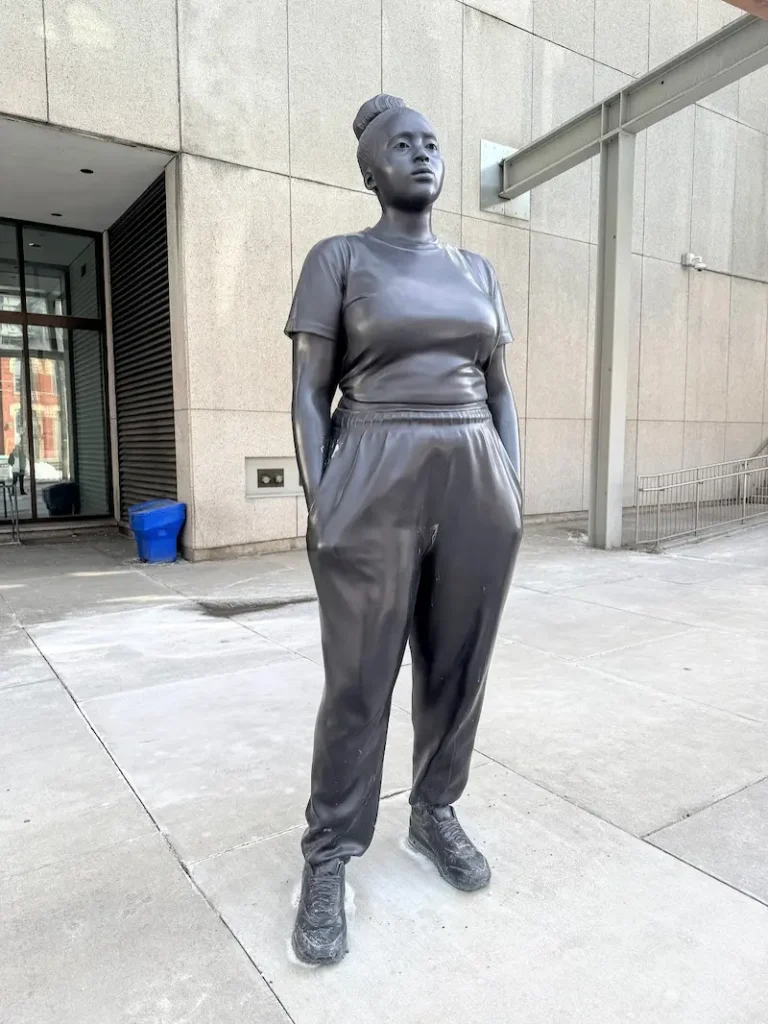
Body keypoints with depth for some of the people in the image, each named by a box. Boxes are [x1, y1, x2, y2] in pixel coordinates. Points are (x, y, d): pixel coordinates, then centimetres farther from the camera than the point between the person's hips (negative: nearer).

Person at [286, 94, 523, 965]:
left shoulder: (476, 270, 16)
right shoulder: (336, 259, 3)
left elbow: (498, 389, 15)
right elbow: (309, 389, -2)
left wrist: (512, 489, 6)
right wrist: (320, 503, -12)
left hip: (474, 483, 5)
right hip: (375, 486, -4)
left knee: (459, 663, 10)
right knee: (359, 681, 0)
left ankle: (435, 814, 31)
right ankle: (327, 858, 18)